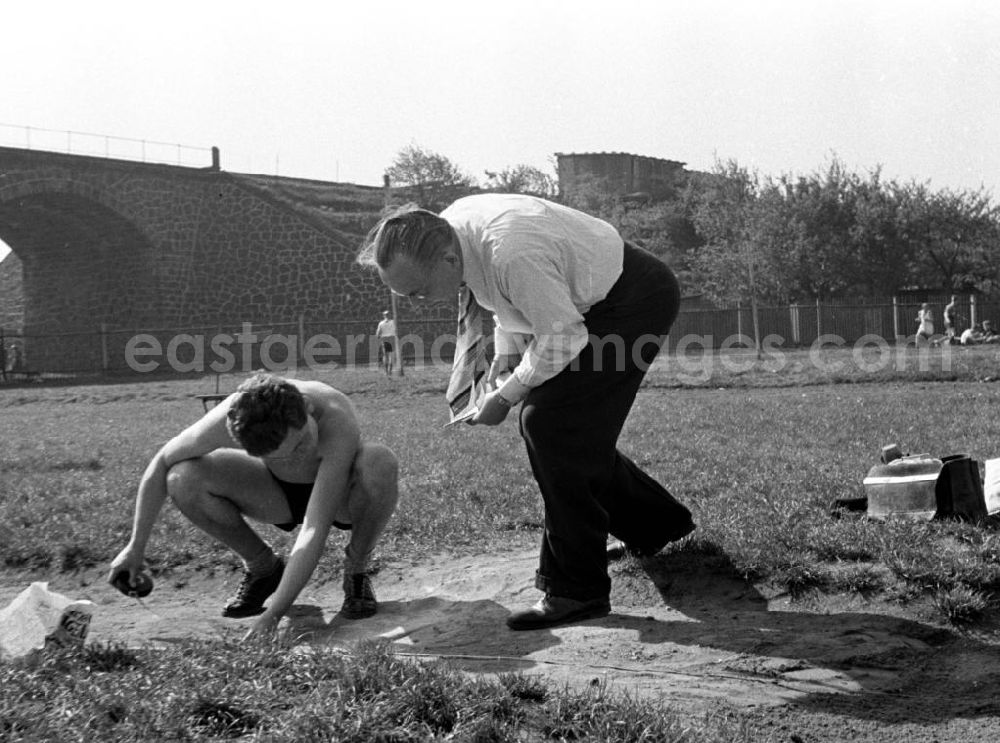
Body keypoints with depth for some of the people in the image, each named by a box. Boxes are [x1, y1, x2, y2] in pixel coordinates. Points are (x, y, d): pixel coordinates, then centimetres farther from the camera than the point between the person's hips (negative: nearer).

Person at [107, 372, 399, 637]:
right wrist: (135, 548, -11)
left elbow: (314, 533, -42)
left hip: (340, 495, -2)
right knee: (182, 479, -22)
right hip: (280, 495, 3)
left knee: (379, 461, -38)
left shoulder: (337, 422, -41)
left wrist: (272, 616, -44)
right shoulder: (230, 418, -33)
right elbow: (161, 464, -15)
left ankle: (356, 570, -8)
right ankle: (262, 568, 3)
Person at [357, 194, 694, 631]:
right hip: (586, 300, 9)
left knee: (551, 425, -16)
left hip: (635, 299, -9)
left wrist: (506, 396, -18)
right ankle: (655, 523, 34)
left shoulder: (512, 255, -37)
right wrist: (506, 352, -1)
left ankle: (575, 590, -9)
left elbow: (562, 339, -27)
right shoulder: (448, 229, -8)